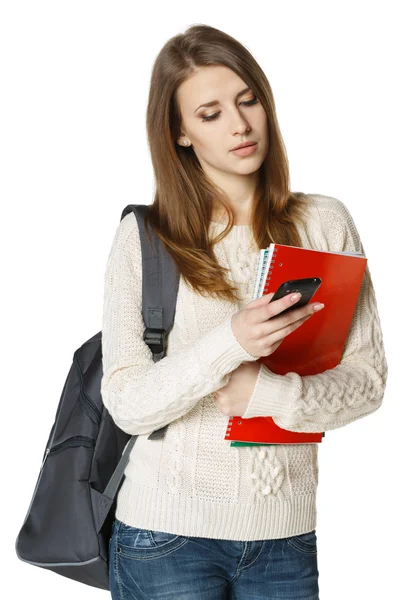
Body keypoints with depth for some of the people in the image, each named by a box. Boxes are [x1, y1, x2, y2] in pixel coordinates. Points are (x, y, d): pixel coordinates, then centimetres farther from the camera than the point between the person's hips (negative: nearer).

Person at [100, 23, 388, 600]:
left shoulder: (324, 222, 1)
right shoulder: (143, 238, -3)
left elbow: (368, 379, 0)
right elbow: (127, 406, -9)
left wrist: (266, 391, -16)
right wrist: (228, 343, -23)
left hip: (285, 533, 2)